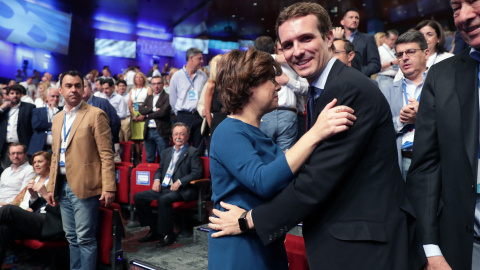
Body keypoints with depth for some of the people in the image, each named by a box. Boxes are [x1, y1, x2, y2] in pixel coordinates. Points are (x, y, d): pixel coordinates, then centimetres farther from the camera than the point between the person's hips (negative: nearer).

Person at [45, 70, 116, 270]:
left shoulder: (95, 115, -6)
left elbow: (106, 155, -10)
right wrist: (51, 187, 14)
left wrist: (108, 187, -15)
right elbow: (55, 156, 19)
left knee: (85, 238, -2)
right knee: (72, 237, 15)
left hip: (84, 186, -6)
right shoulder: (57, 119, 15)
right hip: (62, 186, 7)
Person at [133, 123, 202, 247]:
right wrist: (156, 180, 3)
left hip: (182, 190, -7)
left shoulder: (193, 152, 1)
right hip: (163, 188, 8)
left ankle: (167, 234, -16)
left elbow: (197, 172, -10)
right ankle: (154, 230, 2)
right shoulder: (166, 152, 22)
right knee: (138, 197, -6)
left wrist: (180, 182, -20)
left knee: (163, 199, -34)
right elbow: (160, 169, 25)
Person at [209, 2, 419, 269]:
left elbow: (319, 178, -23)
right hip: (339, 239, 8)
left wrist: (249, 220, -15)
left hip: (365, 246, -8)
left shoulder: (353, 89, -20)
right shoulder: (318, 93, 9)